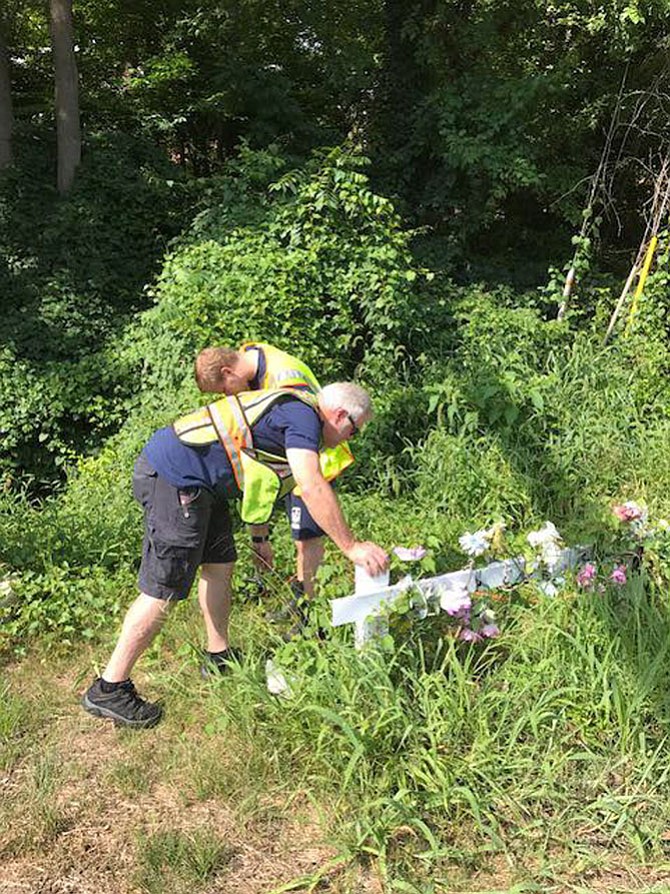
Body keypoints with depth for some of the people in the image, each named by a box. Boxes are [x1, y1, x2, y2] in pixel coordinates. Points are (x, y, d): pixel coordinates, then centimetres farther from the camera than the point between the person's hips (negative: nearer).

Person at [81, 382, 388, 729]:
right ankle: (108, 689, 3)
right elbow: (312, 488, -23)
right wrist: (351, 546, -18)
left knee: (220, 564, 17)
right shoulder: (304, 415, -10)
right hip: (174, 476, -11)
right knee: (164, 591, -6)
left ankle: (220, 657, 32)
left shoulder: (288, 408, 21)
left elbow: (258, 482, 30)